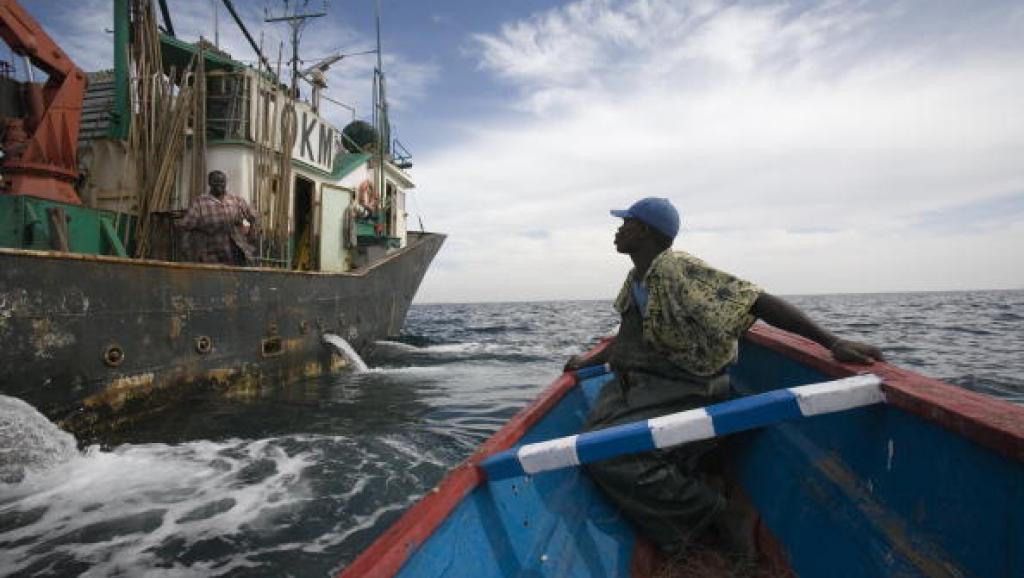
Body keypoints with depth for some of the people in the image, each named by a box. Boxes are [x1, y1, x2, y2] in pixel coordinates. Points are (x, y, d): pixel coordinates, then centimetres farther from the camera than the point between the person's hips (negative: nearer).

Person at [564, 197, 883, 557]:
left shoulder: (677, 270, -19)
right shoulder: (636, 278, 9)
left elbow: (756, 301, -27)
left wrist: (833, 342, -33)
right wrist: (589, 361, 24)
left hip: (681, 393, -9)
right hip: (639, 387, 9)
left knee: (608, 456, -23)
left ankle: (722, 514, -6)